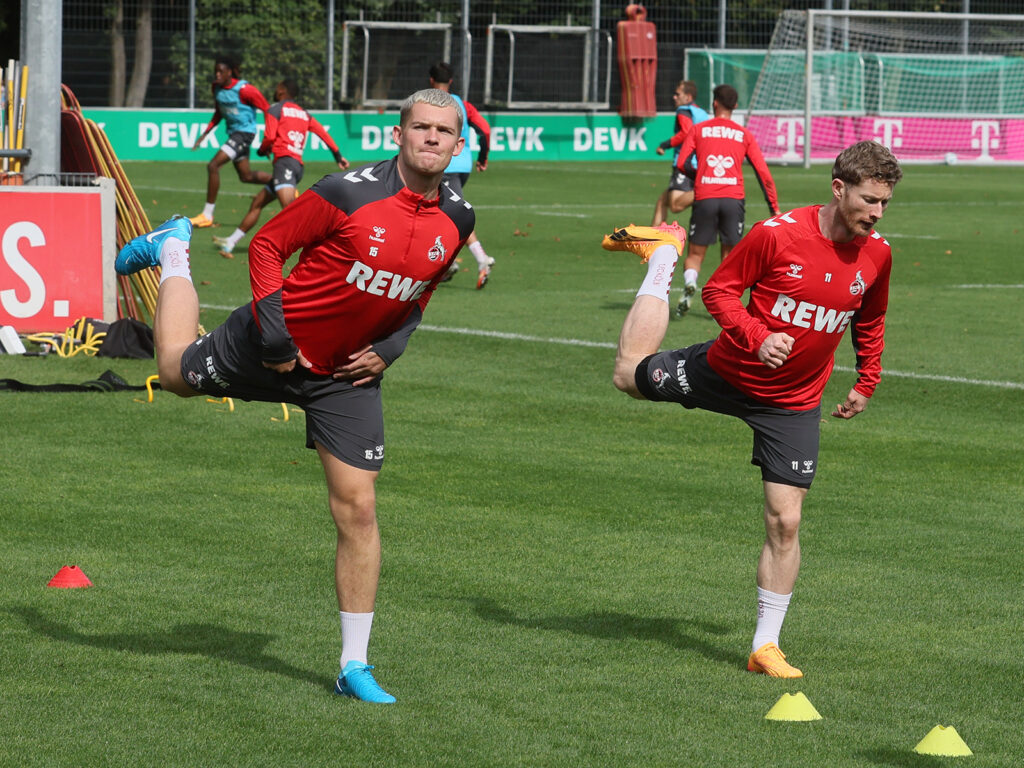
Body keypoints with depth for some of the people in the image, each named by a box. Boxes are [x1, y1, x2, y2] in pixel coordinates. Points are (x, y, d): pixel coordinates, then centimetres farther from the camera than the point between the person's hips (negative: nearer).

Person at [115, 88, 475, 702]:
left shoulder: (457, 221, -5)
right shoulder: (350, 193, -22)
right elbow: (267, 245, -13)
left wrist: (389, 351, -1)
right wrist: (272, 330, -18)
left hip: (348, 376, 3)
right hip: (280, 347, -3)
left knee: (358, 510, -6)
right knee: (178, 372, 24)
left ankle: (355, 665, 3)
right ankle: (173, 251, 53)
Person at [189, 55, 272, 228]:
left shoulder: (244, 90, -20)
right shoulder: (216, 87, 2)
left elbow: (267, 111, -13)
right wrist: (205, 134, 11)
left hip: (245, 132, -9)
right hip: (233, 132, 9)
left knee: (213, 166, -19)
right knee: (246, 177, 20)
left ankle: (207, 215, -14)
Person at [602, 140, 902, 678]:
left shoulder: (876, 255, -8)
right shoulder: (778, 234, -22)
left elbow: (869, 322, 13)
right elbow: (719, 290, -13)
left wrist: (867, 383, 9)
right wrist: (757, 337, -28)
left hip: (794, 403, 2)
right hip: (727, 371, -2)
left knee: (785, 521, -7)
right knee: (631, 375, 18)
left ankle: (766, 646, 3)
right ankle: (663, 253, 38)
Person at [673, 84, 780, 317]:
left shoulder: (698, 130, 9)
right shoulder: (744, 135, 11)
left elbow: (681, 163, 2)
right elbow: (763, 172, 6)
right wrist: (774, 208, 9)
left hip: (704, 198, 0)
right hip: (734, 199, 0)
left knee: (695, 254, 7)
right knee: (729, 255, 8)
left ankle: (690, 283, -23)